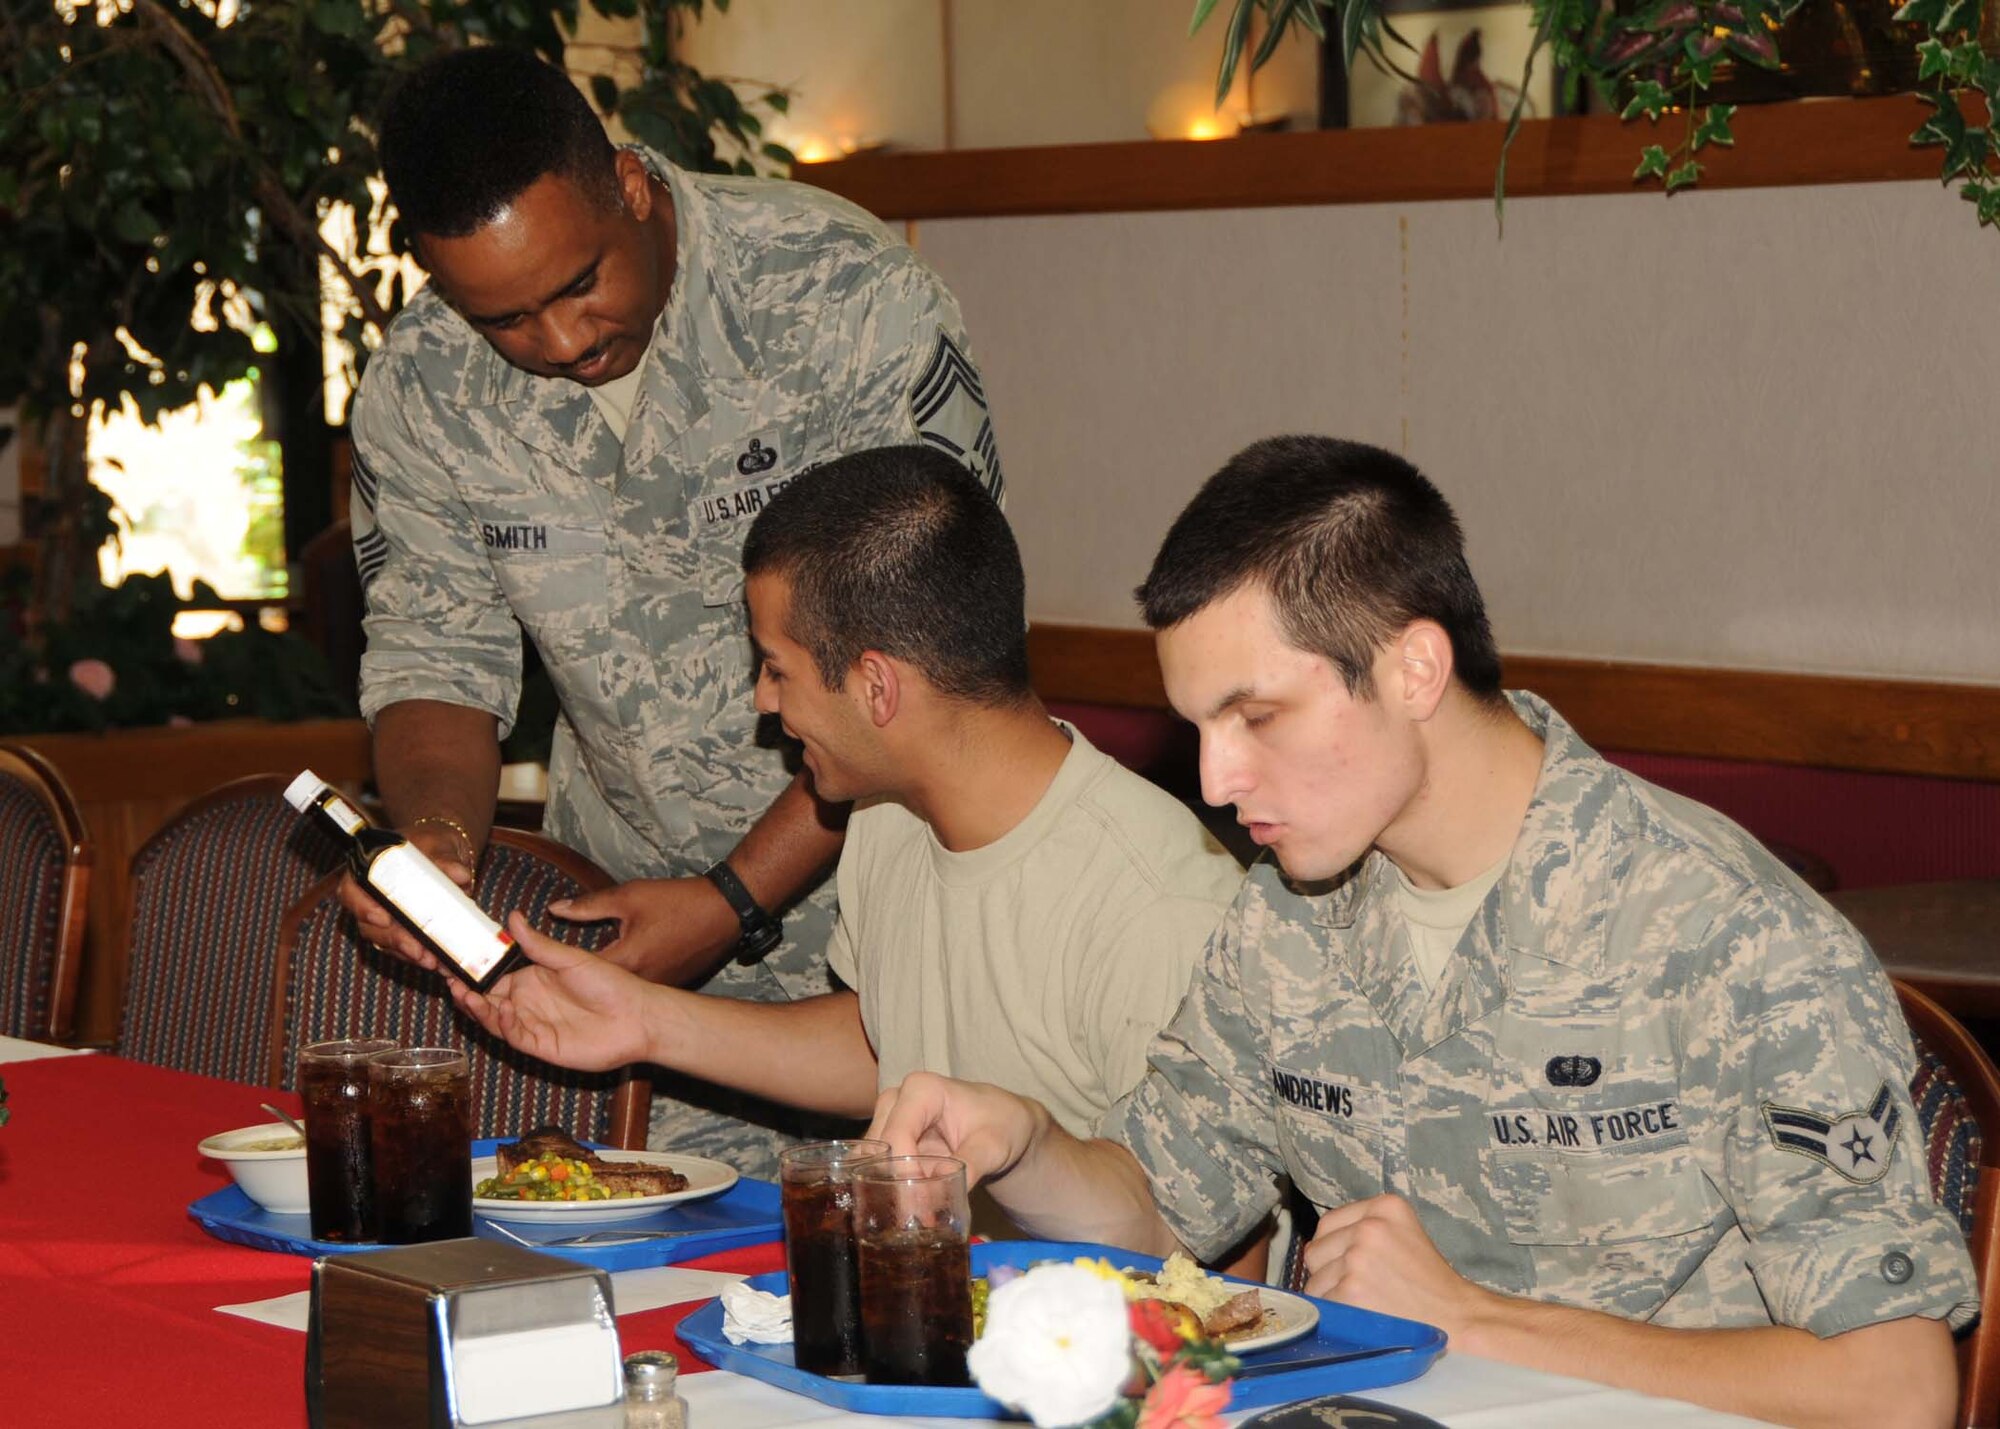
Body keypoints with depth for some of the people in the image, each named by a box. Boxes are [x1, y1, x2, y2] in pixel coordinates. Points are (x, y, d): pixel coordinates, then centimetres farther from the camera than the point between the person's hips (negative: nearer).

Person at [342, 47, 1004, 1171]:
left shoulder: (854, 300, -18)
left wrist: (736, 902, -21)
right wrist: (440, 831, -18)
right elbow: (434, 661, 5)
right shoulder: (421, 387, -5)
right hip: (634, 913, 3)